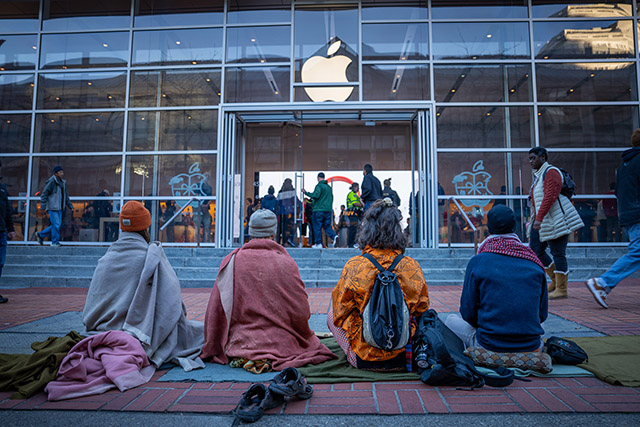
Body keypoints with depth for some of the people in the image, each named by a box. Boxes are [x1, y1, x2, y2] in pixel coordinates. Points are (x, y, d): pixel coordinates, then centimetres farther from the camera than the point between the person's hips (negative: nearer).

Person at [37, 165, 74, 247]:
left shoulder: (62, 183, 15)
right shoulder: (51, 182, -9)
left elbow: (66, 196, 19)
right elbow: (44, 194, -11)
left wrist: (70, 206, 13)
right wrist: (44, 207, -15)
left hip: (59, 208, 8)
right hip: (52, 207, -8)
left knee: (57, 225, 9)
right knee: (56, 224, -7)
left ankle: (41, 235, 24)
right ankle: (55, 242, 4)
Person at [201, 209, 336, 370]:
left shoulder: (231, 261, -4)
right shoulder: (286, 262, -9)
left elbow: (215, 308, -1)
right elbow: (301, 311, -6)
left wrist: (212, 348, 10)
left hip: (241, 343, 3)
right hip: (280, 343, -2)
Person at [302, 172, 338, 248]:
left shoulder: (319, 186, -7)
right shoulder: (329, 187, 16)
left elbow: (316, 195, -21)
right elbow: (331, 198, 21)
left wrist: (306, 193, -15)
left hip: (319, 209, -6)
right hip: (328, 210, 6)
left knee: (317, 227, 1)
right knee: (327, 226, 12)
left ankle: (318, 243, 2)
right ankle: (334, 236, -12)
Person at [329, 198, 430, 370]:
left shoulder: (354, 266, -18)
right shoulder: (412, 266, -11)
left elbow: (339, 314, -5)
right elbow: (422, 312, 4)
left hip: (363, 359, -3)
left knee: (331, 312, 21)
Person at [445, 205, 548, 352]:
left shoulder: (477, 262, -10)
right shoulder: (534, 263, -1)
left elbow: (468, 314, -5)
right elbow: (542, 314, 5)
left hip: (490, 346, -3)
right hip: (531, 348, 4)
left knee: (451, 320, 21)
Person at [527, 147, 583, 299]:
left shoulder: (551, 172, -11)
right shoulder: (538, 175, 19)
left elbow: (550, 197, -23)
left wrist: (539, 218, -29)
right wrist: (537, 218, 21)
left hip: (555, 220, -10)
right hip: (542, 220, 10)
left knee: (558, 253, -4)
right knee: (535, 250, 7)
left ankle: (561, 289, 3)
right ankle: (556, 279, 21)